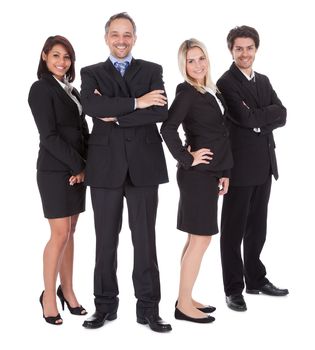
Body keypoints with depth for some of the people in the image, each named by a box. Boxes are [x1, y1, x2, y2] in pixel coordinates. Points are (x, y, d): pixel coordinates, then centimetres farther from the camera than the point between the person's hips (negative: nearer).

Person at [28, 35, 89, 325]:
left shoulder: (72, 90, 14)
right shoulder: (41, 89, -6)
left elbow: (82, 130, 11)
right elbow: (49, 136, -13)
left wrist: (83, 167, -3)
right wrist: (79, 166, -11)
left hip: (76, 169, 6)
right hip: (55, 170, -6)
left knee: (70, 232, 10)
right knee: (60, 234, -5)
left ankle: (67, 290, 19)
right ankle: (49, 295, 8)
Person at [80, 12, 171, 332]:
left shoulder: (151, 71, 10)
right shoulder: (92, 73, 10)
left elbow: (161, 111, -7)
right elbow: (90, 106, -12)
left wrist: (117, 116, -11)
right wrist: (136, 103, -15)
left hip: (143, 164, 0)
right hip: (105, 164, 0)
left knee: (145, 238, 4)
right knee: (106, 239, 7)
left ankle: (148, 307, 14)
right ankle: (105, 305, 19)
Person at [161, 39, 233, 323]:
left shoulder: (212, 92, 13)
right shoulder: (187, 92, -11)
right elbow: (168, 128, -25)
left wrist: (224, 172, 13)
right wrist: (187, 159, -17)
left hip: (210, 172, 8)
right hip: (197, 173, -8)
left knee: (197, 238, 13)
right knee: (201, 239, -5)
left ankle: (186, 299, 22)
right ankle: (184, 305, 4)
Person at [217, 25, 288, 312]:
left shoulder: (263, 81, 15)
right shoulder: (226, 83, -9)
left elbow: (282, 115, 4)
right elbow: (245, 118, -20)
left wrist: (257, 118, -11)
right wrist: (268, 116, -4)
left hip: (264, 164, 7)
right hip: (240, 165, -7)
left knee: (257, 226, 16)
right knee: (234, 229, 3)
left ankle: (256, 279, 29)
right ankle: (234, 288, 11)